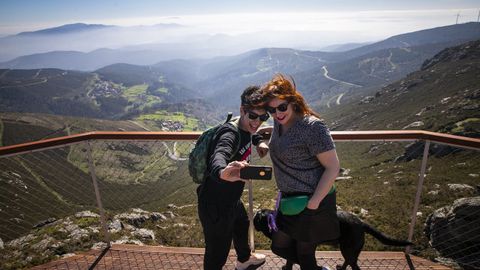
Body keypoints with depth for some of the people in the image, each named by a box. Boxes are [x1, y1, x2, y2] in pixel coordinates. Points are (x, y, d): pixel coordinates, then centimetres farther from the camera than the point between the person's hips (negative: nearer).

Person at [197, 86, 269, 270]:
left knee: (242, 226, 34)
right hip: (215, 206, -11)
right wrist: (223, 172, -72)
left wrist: (260, 142, 7)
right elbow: (218, 157, -51)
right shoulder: (231, 133, -28)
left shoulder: (245, 130, -1)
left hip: (231, 200, 11)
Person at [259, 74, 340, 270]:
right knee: (279, 247, 22)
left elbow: (333, 167, -21)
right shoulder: (279, 121, 1)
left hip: (313, 201, -8)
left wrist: (313, 204, -21)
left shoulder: (312, 126, -22)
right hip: (289, 198, 8)